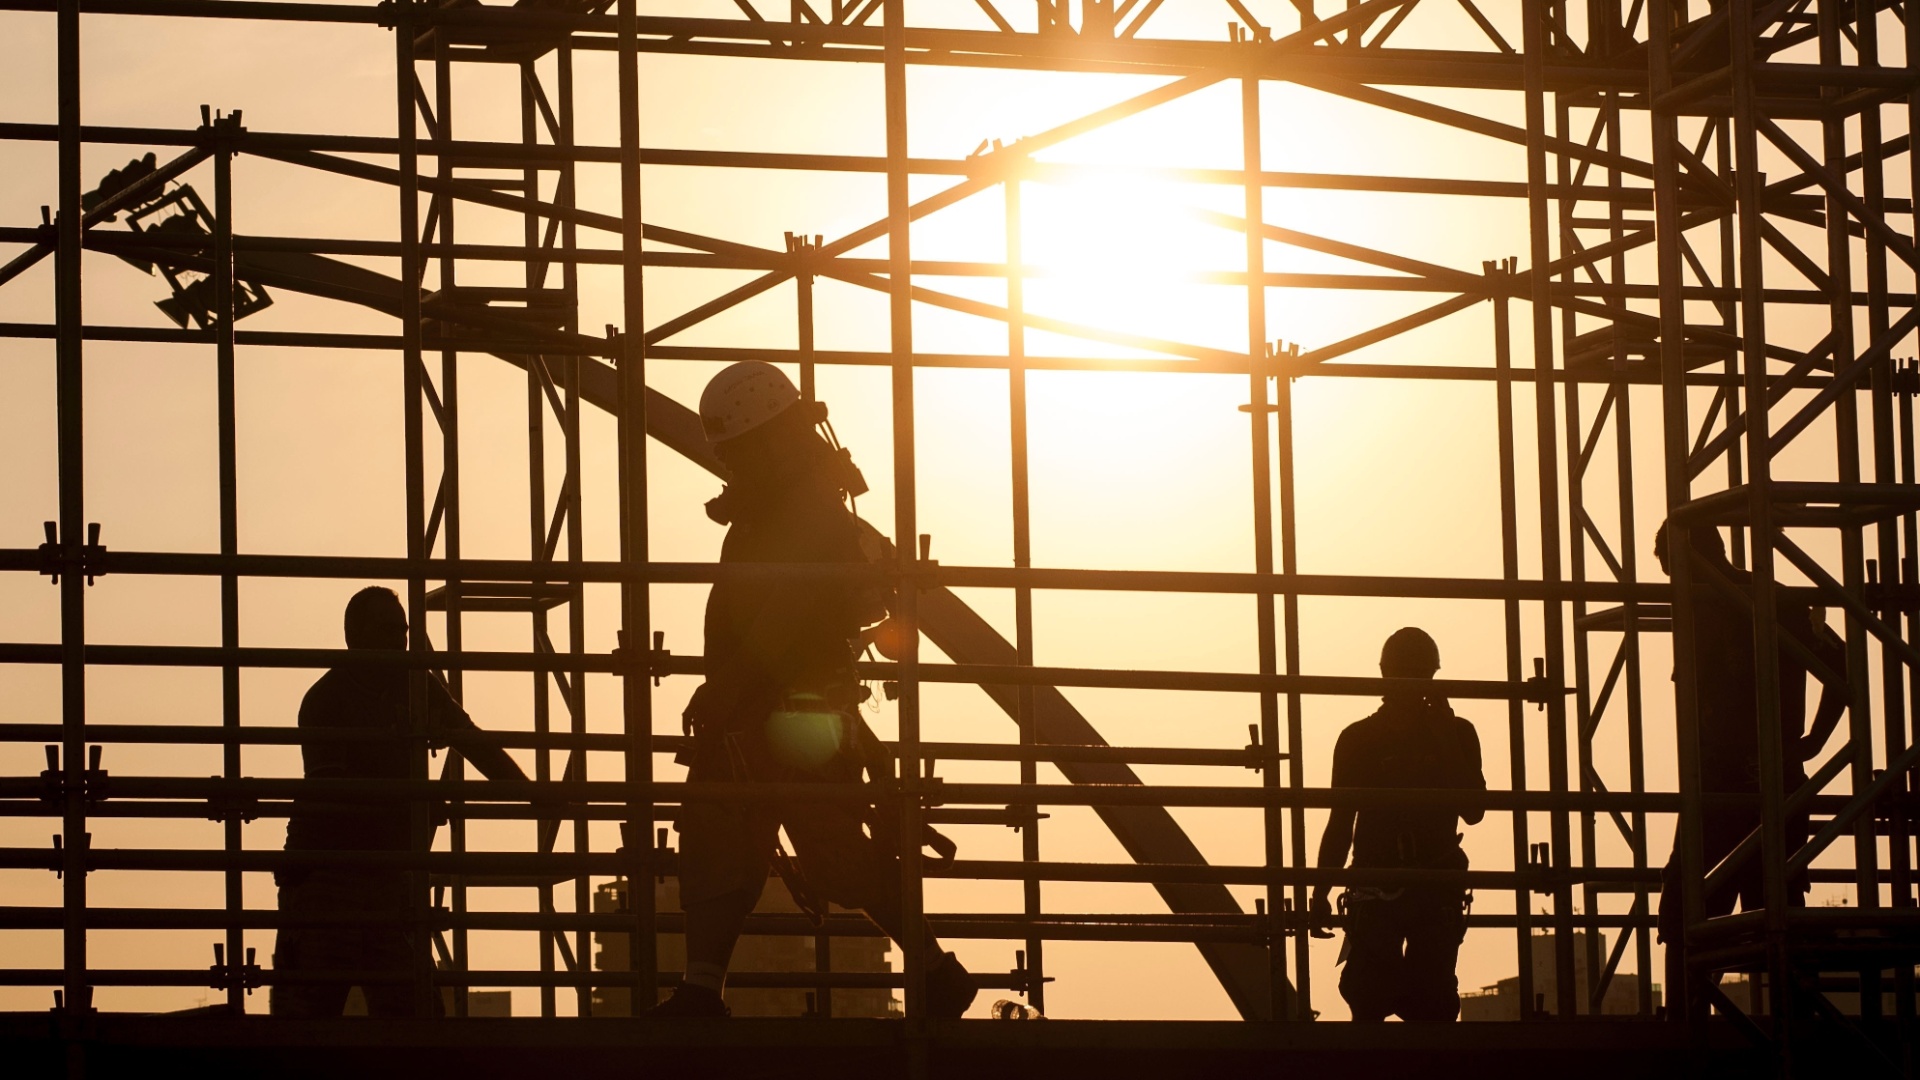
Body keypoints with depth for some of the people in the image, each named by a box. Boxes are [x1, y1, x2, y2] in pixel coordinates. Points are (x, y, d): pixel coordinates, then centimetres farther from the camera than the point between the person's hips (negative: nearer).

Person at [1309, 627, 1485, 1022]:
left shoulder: (1456, 734, 9)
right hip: (1375, 886, 0)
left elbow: (1473, 811, -3)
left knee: (1432, 1000, -8)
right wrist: (1320, 893, 6)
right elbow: (1341, 821, 13)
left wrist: (1443, 736, -8)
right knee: (1369, 995, -13)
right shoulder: (1359, 739, 10)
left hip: (1437, 888, 0)